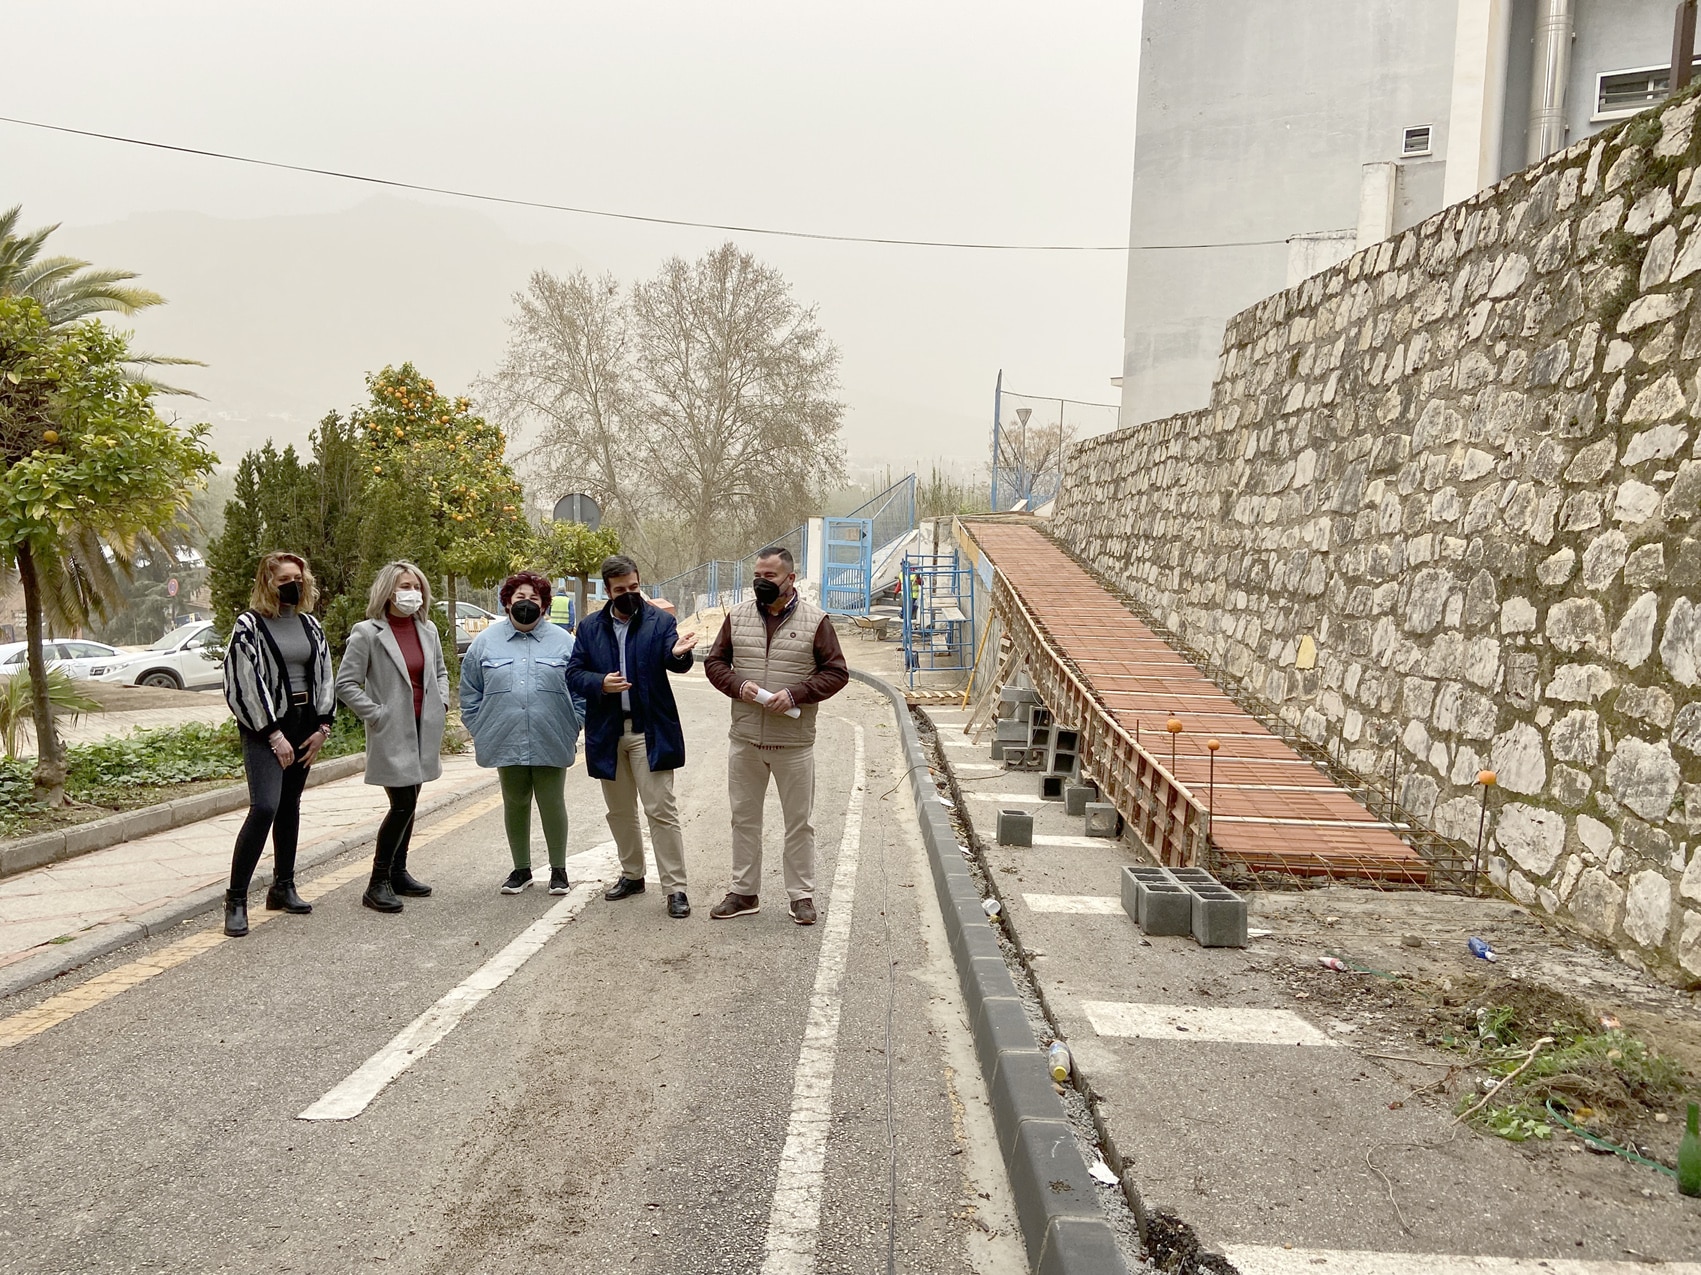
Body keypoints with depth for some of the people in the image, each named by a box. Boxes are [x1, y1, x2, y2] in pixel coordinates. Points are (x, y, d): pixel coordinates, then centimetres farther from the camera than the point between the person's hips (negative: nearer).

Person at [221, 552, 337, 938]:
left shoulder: (309, 625, 11)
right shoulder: (249, 625, -6)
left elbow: (325, 675, 13)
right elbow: (244, 683, -11)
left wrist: (322, 726, 3)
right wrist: (274, 734, -13)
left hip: (304, 724, 6)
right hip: (264, 728, -6)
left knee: (290, 806, 12)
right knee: (264, 807, -17)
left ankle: (283, 888, 22)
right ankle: (236, 899, -9)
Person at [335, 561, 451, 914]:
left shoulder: (428, 630, 8)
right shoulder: (367, 633, -10)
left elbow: (440, 670, 23)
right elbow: (346, 684, -9)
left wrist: (441, 703, 9)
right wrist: (377, 714, -13)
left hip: (422, 730, 6)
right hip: (391, 734, -6)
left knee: (408, 805, 13)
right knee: (402, 805, -10)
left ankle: (398, 873, 26)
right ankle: (377, 884, 1)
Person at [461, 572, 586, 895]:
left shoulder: (562, 641, 3)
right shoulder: (486, 641, 6)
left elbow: (580, 692, 5)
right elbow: (470, 695, 9)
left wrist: (572, 731, -2)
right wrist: (480, 733, 4)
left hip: (551, 744, -1)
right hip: (506, 744, 1)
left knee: (552, 805, 6)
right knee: (515, 805, 12)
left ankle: (558, 869, 21)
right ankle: (521, 869, 26)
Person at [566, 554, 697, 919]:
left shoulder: (661, 621, -3)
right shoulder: (590, 627, 7)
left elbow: (676, 664, -17)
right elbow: (574, 671, 6)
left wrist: (679, 653, -41)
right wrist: (600, 683, -14)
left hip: (650, 731, -4)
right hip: (607, 733, 4)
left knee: (661, 810, -6)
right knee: (619, 811, 16)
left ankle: (675, 888, -1)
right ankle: (632, 875, 33)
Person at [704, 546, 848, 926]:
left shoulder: (815, 620, -3)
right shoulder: (737, 616, 5)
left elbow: (836, 672, -3)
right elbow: (714, 662, 9)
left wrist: (796, 694, -16)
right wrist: (738, 685, -11)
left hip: (794, 742, -3)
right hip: (745, 740, 3)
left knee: (799, 822, 7)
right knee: (744, 818, 12)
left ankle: (802, 895, 19)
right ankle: (744, 893, 25)